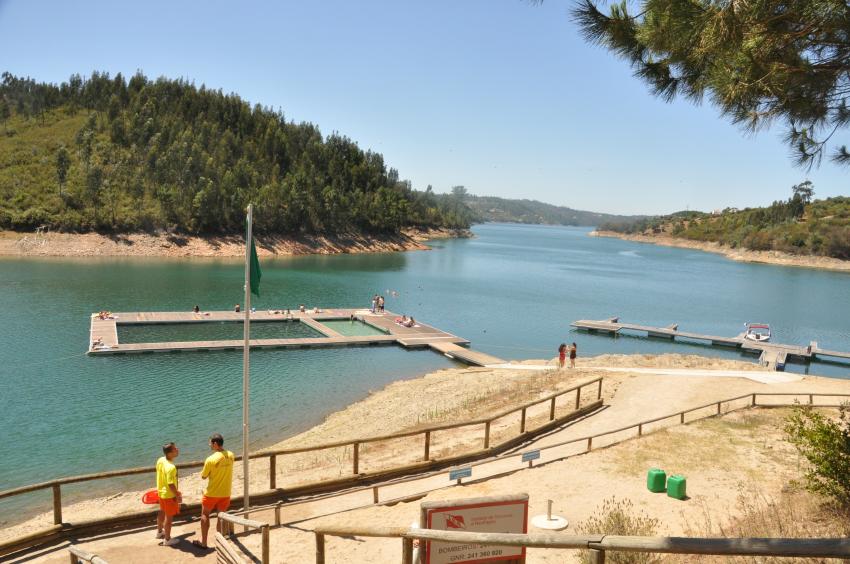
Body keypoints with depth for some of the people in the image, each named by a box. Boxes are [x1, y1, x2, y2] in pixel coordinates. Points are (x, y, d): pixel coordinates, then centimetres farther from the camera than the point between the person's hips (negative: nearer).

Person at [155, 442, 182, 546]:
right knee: (169, 517, 9)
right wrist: (177, 496, -16)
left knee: (162, 512, 28)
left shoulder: (160, 460, -7)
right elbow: (171, 485, -30)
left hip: (161, 492, 8)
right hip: (169, 495, -8)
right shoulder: (171, 467, -34)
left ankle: (159, 532, 47)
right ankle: (167, 539, 23)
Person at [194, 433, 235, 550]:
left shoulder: (210, 459, -23)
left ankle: (203, 543, 21)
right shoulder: (231, 456, -7)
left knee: (205, 515, 15)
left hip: (212, 493, -4)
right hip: (226, 493, 4)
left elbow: (203, 477, -9)